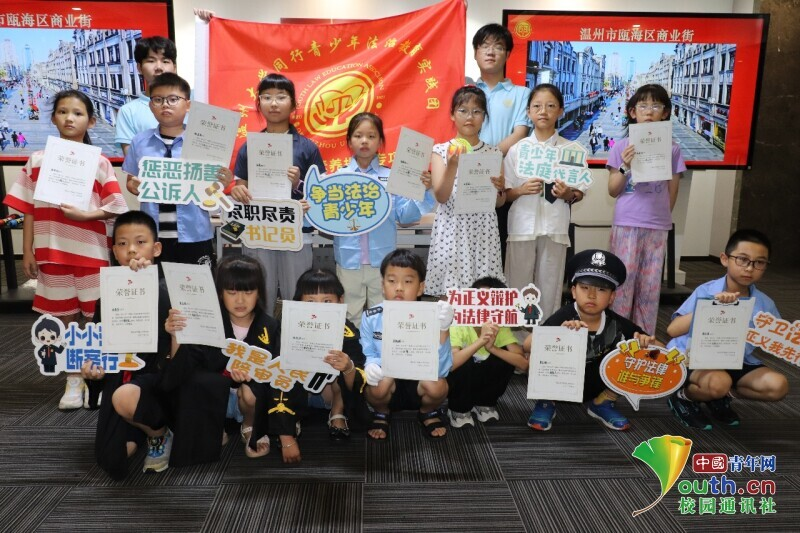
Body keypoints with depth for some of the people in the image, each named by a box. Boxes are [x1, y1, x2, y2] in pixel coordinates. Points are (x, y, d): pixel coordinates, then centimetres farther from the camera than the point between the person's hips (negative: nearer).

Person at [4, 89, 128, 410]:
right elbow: (28, 210, 5)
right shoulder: (38, 160, 5)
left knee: (97, 317, 5)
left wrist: (84, 214, -18)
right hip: (52, 252, 2)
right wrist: (27, 252, 1)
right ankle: (73, 381, 22)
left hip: (91, 252, -2)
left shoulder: (99, 162, 0)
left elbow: (117, 207, -5)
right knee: (64, 318, 10)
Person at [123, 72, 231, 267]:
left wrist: (221, 184, -20)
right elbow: (131, 180, 13)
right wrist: (132, 186, -9)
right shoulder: (139, 142, 5)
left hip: (193, 235, -2)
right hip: (152, 235, 2)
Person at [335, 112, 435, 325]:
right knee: (350, 317, 15)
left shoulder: (392, 178, 0)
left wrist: (422, 191, -16)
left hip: (382, 260, 0)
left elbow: (404, 215, -4)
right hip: (349, 260, 0)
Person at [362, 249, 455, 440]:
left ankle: (429, 413, 7)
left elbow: (441, 369, -26)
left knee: (437, 386, -31)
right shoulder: (371, 318, -12)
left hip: (419, 384, 0)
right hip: (387, 388, 0)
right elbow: (368, 356, -3)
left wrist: (443, 329, -38)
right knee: (378, 383, -33)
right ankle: (381, 414, 5)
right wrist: (371, 366, -28)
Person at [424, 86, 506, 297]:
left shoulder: (493, 152, 8)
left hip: (483, 231, 2)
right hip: (451, 230, -1)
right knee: (448, 291, -2)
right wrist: (452, 166, -22)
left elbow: (499, 203, 10)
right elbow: (441, 197, -8)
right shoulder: (441, 150, 2)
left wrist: (499, 189, -12)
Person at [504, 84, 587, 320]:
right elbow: (505, 193, 5)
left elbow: (579, 193, 8)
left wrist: (568, 194, -13)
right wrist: (522, 190, -15)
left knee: (550, 288, 5)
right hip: (522, 225, 0)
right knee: (517, 287, 4)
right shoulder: (517, 149, 4)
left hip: (555, 227, 0)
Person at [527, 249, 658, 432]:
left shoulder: (616, 323, -15)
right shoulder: (564, 316, -23)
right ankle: (545, 402, 0)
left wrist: (646, 342, -31)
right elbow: (527, 346, -34)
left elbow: (660, 349, -8)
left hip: (595, 388, 3)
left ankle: (602, 403, 8)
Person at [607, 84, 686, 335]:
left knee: (650, 285, 8)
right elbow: (613, 191, 0)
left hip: (657, 226, 2)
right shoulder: (622, 146, 0)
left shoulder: (671, 148, 3)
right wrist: (625, 166, -14)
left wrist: (662, 216, 9)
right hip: (626, 224, -1)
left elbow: (672, 191, 10)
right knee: (623, 281, 3)